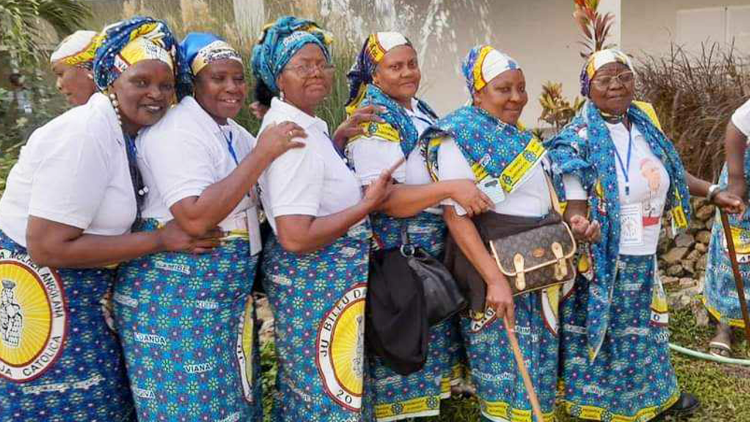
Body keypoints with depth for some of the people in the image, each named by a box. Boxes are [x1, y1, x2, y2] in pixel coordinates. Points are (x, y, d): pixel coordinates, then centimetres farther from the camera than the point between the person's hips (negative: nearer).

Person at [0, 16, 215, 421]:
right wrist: (160, 240, -23)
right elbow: (48, 247, -26)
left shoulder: (121, 130, 3)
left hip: (75, 293, 9)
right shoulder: (87, 136, -24)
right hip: (37, 293, -9)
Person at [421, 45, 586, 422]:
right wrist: (494, 279, -28)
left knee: (540, 359, 16)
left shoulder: (519, 136, 13)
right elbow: (456, 215, -21)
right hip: (496, 267, -8)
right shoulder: (460, 137, -14)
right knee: (507, 363, -1)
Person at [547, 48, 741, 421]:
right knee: (602, 334, 6)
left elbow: (669, 171, 18)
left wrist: (713, 193, 22)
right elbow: (574, 206, -22)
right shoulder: (579, 140, -19)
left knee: (644, 330, 24)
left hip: (643, 257, 7)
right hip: (603, 261, -7)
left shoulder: (644, 122, 3)